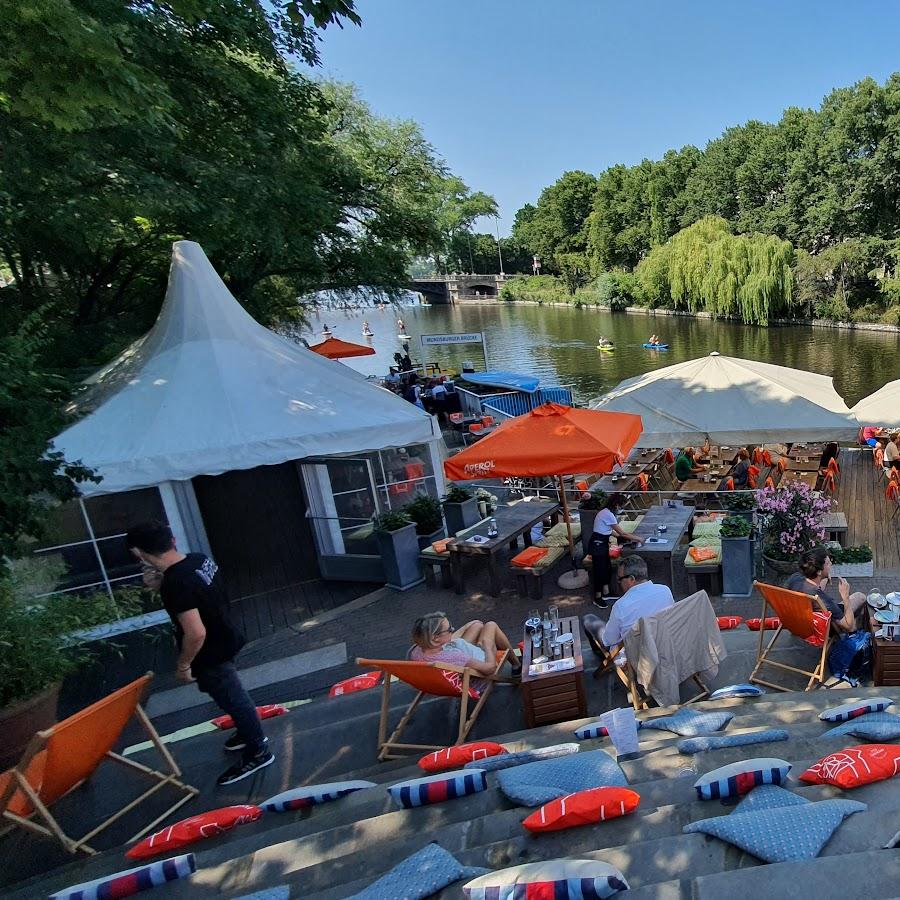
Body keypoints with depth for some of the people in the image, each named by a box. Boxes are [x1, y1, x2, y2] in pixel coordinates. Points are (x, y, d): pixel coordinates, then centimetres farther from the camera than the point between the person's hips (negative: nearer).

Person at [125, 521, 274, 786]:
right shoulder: (200, 559, -6)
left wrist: (183, 665, -17)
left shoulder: (175, 584, -32)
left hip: (210, 655, -9)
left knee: (233, 700, 10)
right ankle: (251, 733, 48)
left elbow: (196, 633, -32)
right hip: (225, 641, 9)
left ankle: (258, 752, 29)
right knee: (233, 695, 27)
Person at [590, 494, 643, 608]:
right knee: (599, 570, 0)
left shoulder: (606, 512, 8)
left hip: (602, 544, 10)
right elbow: (622, 533, -19)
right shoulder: (608, 515, -23)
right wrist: (637, 539, -10)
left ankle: (606, 594, 29)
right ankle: (597, 597, 12)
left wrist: (617, 535, 10)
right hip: (598, 544, -10)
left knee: (607, 568, 17)